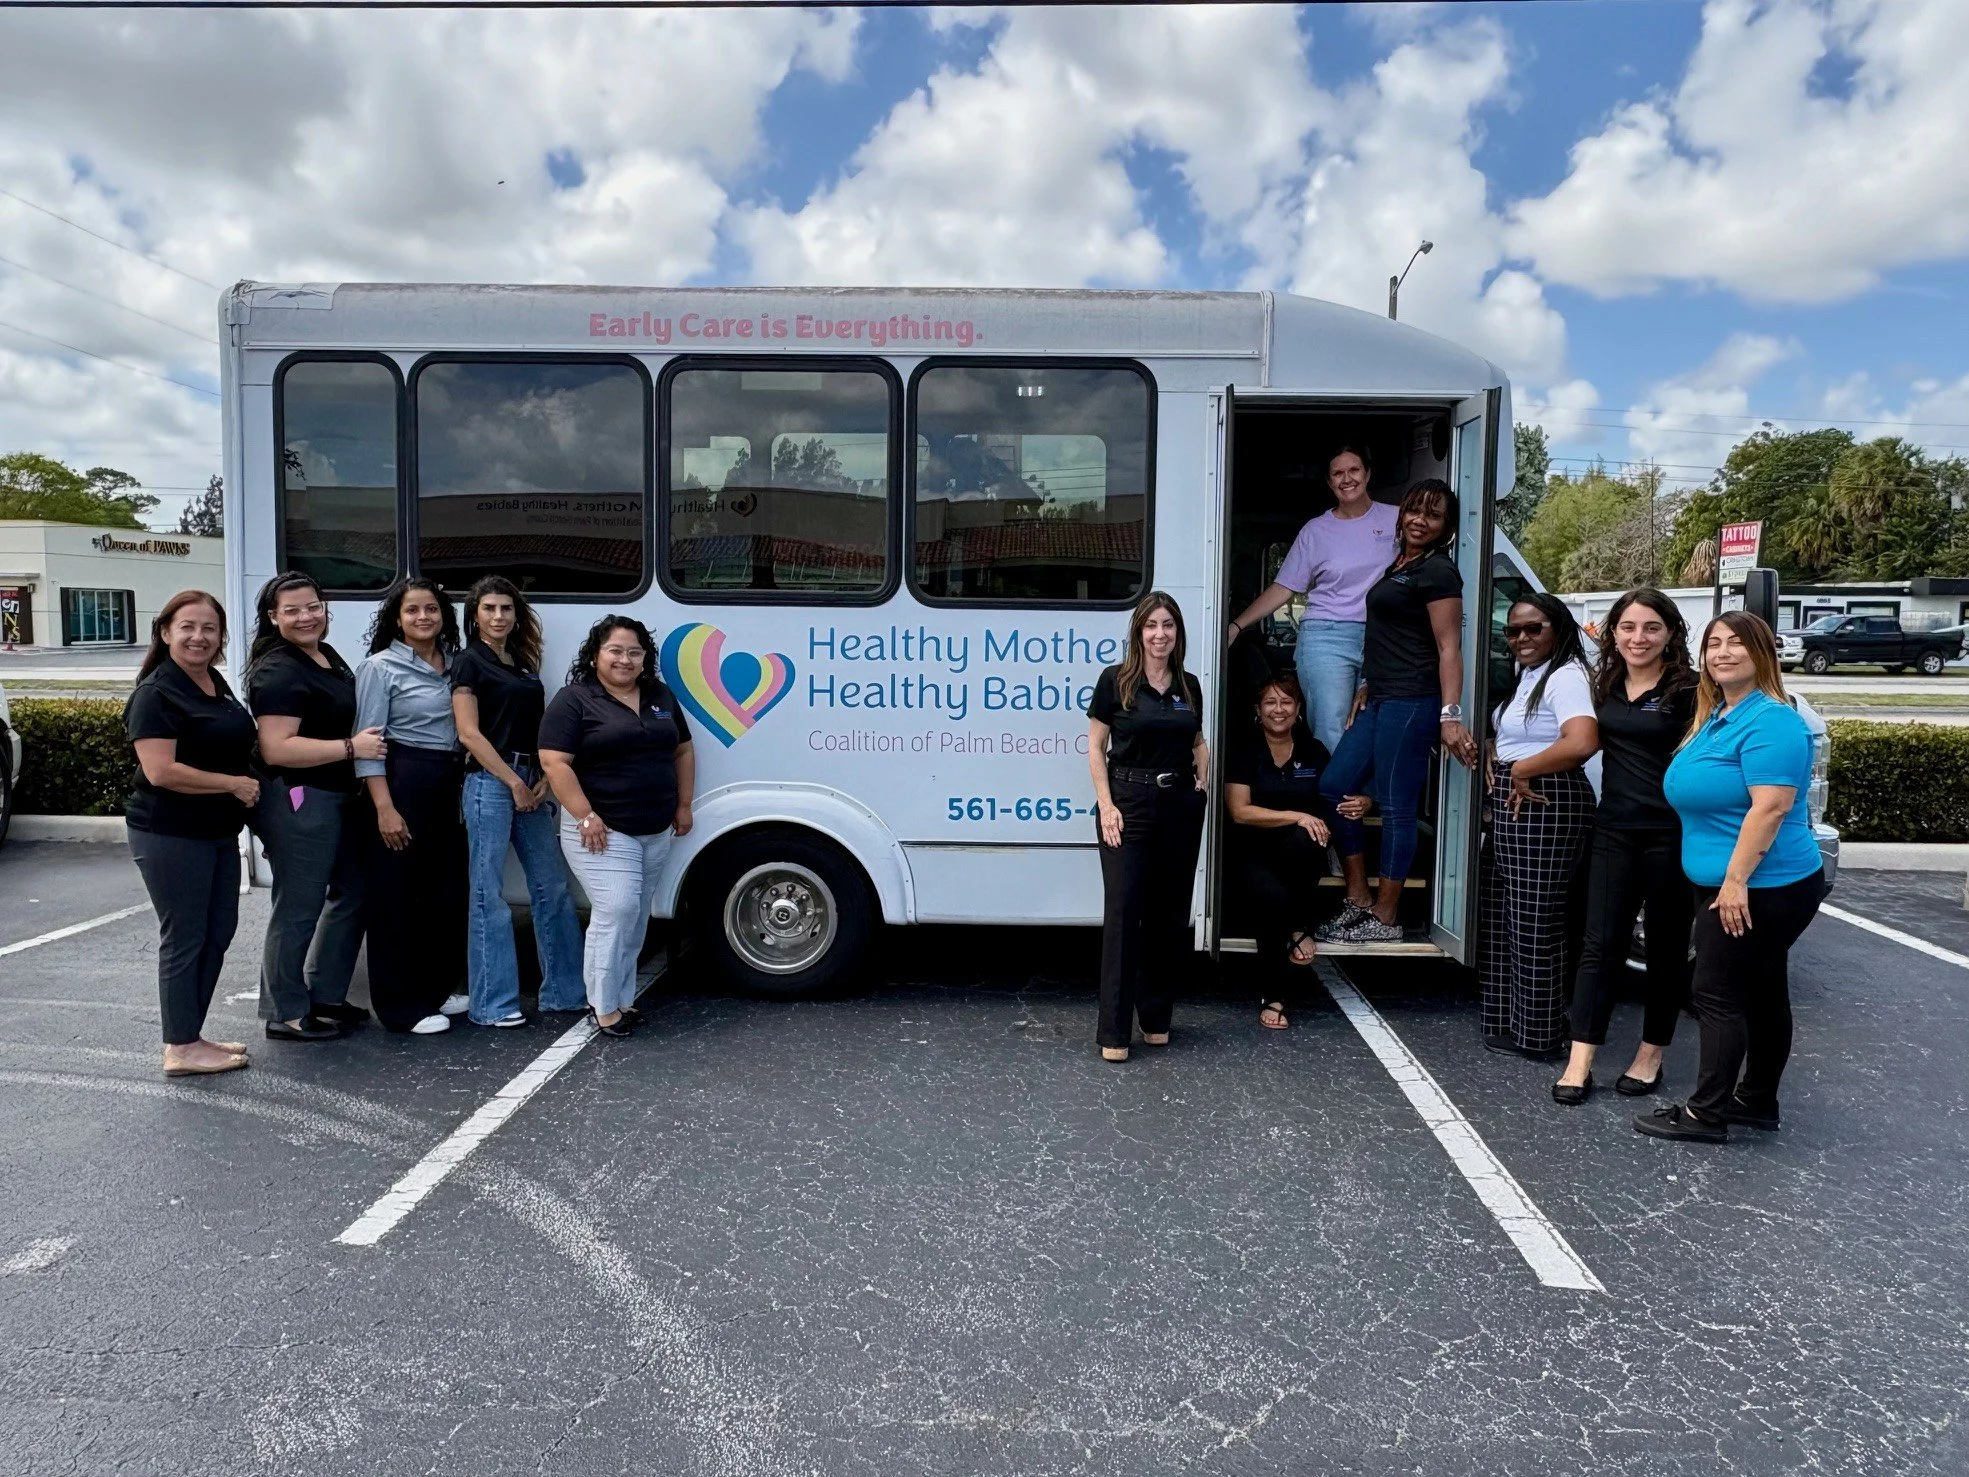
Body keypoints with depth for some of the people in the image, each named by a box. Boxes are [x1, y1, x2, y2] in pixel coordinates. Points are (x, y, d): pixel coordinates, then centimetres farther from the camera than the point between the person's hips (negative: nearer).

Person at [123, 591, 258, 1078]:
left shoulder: (218, 683, 11)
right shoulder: (157, 693, -14)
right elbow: (160, 771, -23)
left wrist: (248, 790, 12)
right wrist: (234, 784, -17)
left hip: (219, 831, 9)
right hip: (171, 834, -9)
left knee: (218, 933, 13)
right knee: (184, 938, -1)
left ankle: (192, 1033, 25)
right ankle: (180, 1049, 10)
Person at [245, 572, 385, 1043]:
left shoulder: (330, 656, 13)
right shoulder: (278, 672, -16)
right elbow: (277, 749, -24)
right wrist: (350, 747, -24)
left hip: (343, 797, 10)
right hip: (299, 802, -10)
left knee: (350, 894, 17)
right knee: (298, 910, -1)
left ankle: (325, 996, 30)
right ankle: (286, 1014, 12)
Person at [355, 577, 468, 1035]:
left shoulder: (455, 664, 11)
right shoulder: (380, 667, -5)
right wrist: (385, 808, -17)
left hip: (450, 786, 7)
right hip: (402, 785, -6)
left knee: (450, 892, 12)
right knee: (396, 897, 1)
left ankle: (436, 989, 27)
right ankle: (401, 1006, 10)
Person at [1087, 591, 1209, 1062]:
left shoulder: (1189, 686, 10)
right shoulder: (1115, 681, -3)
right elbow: (1096, 747, -3)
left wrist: (1203, 771, 5)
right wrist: (1106, 805, -11)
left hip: (1181, 805, 5)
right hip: (1129, 802, -5)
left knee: (1170, 913, 9)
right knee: (1123, 912, -7)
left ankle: (1156, 1018, 22)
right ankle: (1114, 1031, -2)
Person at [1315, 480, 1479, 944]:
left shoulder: (1438, 571, -7)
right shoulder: (1398, 565, 18)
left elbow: (1448, 648, -14)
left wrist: (1450, 716, -20)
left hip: (1411, 703, -10)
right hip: (1379, 700, 10)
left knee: (1396, 808, -4)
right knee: (1334, 789, 9)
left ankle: (1384, 921, 5)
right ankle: (1359, 900, 17)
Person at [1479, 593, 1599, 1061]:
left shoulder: (1565, 677, -13)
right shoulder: (1525, 676, 17)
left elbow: (1582, 743, -29)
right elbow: (1504, 735, 27)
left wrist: (1521, 769, -17)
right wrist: (1493, 764, 5)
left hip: (1546, 807, -10)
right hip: (1513, 807, 10)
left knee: (1534, 921, -3)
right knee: (1505, 913, 15)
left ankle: (1534, 1032, 9)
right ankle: (1510, 1018, 27)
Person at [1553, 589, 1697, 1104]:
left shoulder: (1689, 690, -8)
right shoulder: (1606, 684, 8)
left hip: (1672, 834, -4)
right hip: (1614, 830, 4)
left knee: (1666, 948, 10)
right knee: (1600, 944, 1)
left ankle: (1651, 1056, 24)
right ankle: (1580, 1062, 2)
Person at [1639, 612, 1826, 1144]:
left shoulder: (1770, 721, -17)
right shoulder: (1715, 716, 13)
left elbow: (1770, 806, -25)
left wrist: (1736, 879, -25)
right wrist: (1728, 880, 20)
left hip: (1757, 888, -10)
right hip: (1725, 885, 10)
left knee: (1719, 995, -5)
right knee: (1762, 993, 17)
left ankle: (1706, 1113, 3)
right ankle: (1756, 1101, 27)